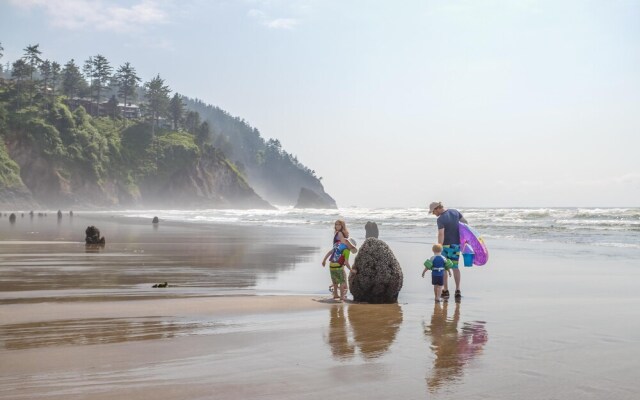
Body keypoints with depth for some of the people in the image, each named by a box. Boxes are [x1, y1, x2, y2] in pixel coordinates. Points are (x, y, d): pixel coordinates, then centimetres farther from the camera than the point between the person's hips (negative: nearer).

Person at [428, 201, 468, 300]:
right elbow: (465, 222, 10)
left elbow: (441, 235, -26)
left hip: (447, 245, -7)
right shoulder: (455, 211, 1)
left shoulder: (440, 219, -20)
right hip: (457, 244, 7)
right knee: (455, 267, 15)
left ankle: (445, 291, 13)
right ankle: (458, 290, 12)